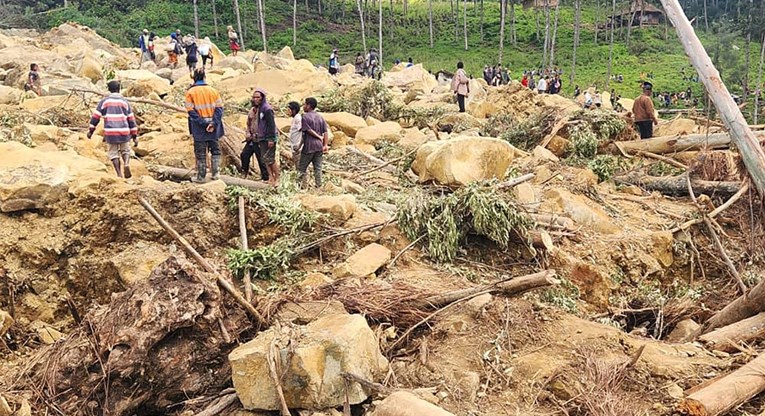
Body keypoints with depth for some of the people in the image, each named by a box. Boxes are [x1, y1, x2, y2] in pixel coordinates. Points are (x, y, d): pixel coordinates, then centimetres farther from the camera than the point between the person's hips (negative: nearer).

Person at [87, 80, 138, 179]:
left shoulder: (104, 101, 6)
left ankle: (119, 174, 0)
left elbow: (96, 116, 4)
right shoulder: (125, 101, 9)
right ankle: (126, 164, -11)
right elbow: (131, 120, 9)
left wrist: (91, 130, 13)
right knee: (125, 150, 19)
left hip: (110, 132, -1)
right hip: (124, 131, 1)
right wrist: (134, 136, 12)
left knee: (113, 153, 10)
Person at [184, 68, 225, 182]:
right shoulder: (213, 90, 2)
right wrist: (213, 123, -11)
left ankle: (201, 176, 12)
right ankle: (216, 173, 9)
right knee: (215, 149, 14)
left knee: (200, 152, 7)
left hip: (199, 127, -2)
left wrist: (203, 123, -14)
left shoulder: (190, 92, -5)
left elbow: (191, 111, -12)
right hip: (213, 127, 2)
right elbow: (219, 108, -4)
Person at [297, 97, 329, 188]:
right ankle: (318, 186, 10)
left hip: (309, 147, -6)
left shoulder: (305, 116, -8)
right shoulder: (320, 117, 10)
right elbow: (326, 132, 4)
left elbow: (309, 130, -13)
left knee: (301, 168, 4)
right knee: (318, 168, 9)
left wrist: (319, 137, -2)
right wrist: (325, 145, 1)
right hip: (319, 146, 6)